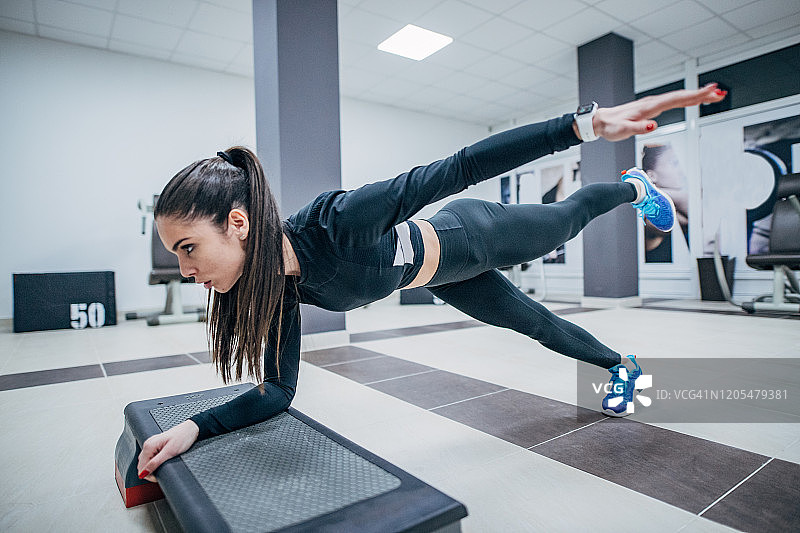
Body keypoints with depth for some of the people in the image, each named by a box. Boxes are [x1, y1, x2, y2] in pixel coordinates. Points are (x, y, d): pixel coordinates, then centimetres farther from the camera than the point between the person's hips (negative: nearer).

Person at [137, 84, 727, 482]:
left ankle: (634, 187, 62)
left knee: (566, 220, 25)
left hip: (473, 238, -4)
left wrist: (587, 123, -40)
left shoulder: (338, 222, -43)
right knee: (535, 322, 24)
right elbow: (278, 391, -15)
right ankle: (622, 365, 55)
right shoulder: (280, 287, -21)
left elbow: (458, 168, -41)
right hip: (445, 279, 5)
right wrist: (192, 429, -28)